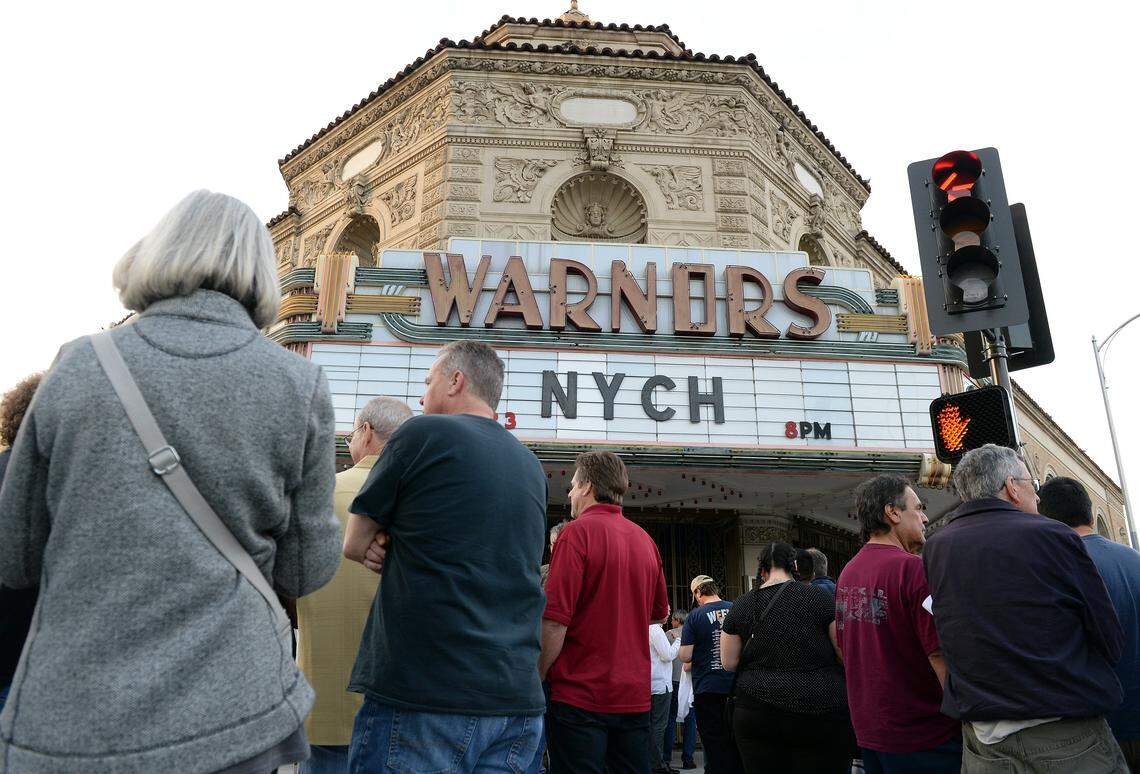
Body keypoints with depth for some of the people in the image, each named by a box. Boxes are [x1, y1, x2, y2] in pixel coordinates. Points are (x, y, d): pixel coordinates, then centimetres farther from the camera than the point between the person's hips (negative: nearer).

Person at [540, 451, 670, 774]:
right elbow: (659, 612, 21)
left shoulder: (577, 532, -11)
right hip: (635, 695, 6)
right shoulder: (645, 539, 8)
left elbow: (555, 620, -18)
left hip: (581, 694, -6)